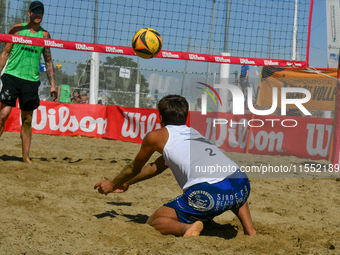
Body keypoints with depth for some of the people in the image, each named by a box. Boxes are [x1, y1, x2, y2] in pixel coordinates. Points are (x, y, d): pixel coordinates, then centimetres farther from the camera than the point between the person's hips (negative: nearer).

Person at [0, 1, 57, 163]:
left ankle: (26, 156, 11)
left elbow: (48, 61, 15)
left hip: (32, 80, 3)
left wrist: (52, 85, 9)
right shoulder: (17, 29, 4)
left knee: (27, 120, 5)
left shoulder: (44, 35, 11)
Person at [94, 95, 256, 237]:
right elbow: (157, 167, 48)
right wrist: (126, 183, 58)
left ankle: (187, 228, -19)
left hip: (209, 193, -6)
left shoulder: (156, 136, 17)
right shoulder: (193, 133, 35)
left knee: (154, 222, 11)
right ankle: (249, 230, 20)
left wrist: (113, 184, 51)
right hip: (242, 187, 6)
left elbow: (134, 168, 33)